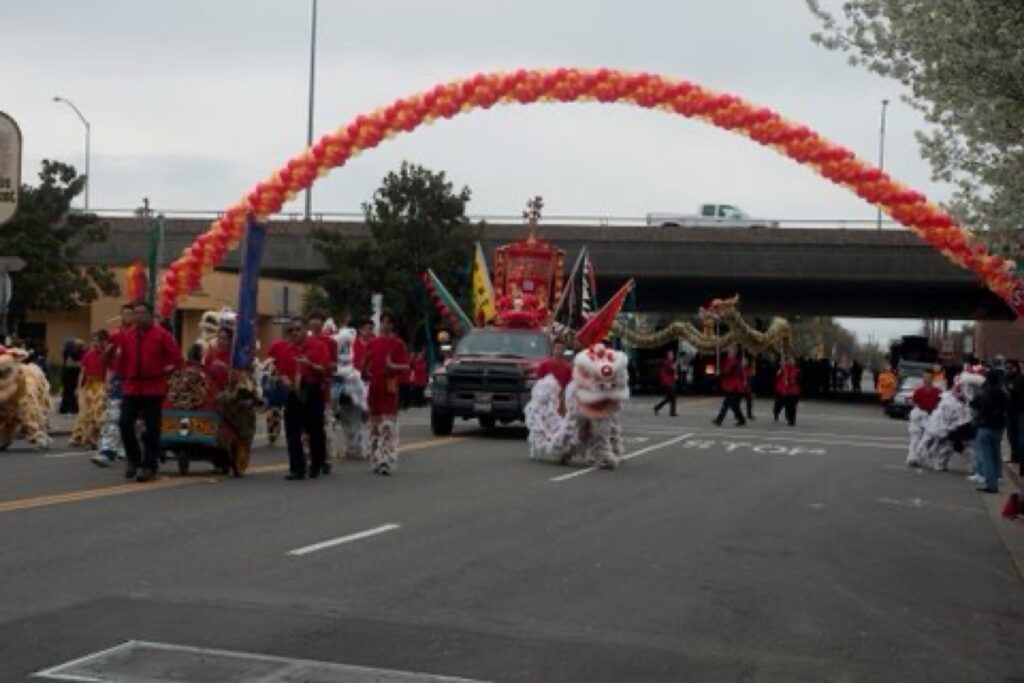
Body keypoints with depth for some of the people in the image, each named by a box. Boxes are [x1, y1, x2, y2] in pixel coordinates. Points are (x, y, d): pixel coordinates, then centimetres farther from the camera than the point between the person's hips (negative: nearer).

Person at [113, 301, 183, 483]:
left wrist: (165, 374, 0)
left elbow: (177, 359, -3)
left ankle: (149, 467, 8)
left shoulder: (161, 335, -4)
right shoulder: (126, 336, 7)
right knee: (125, 424, -6)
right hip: (131, 389, 3)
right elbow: (121, 360, 20)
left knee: (152, 430, 1)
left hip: (154, 390, -3)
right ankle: (134, 459, 13)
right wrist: (124, 377, 16)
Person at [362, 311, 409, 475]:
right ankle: (377, 460, 17)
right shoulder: (372, 343, 11)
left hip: (390, 388, -5)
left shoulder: (398, 344, -1)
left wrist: (393, 366, -20)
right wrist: (365, 372, -2)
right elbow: (365, 363, 18)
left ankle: (386, 462, -12)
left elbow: (406, 366, -4)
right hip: (374, 387, 5)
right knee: (375, 426, 9)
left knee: (388, 426, -10)